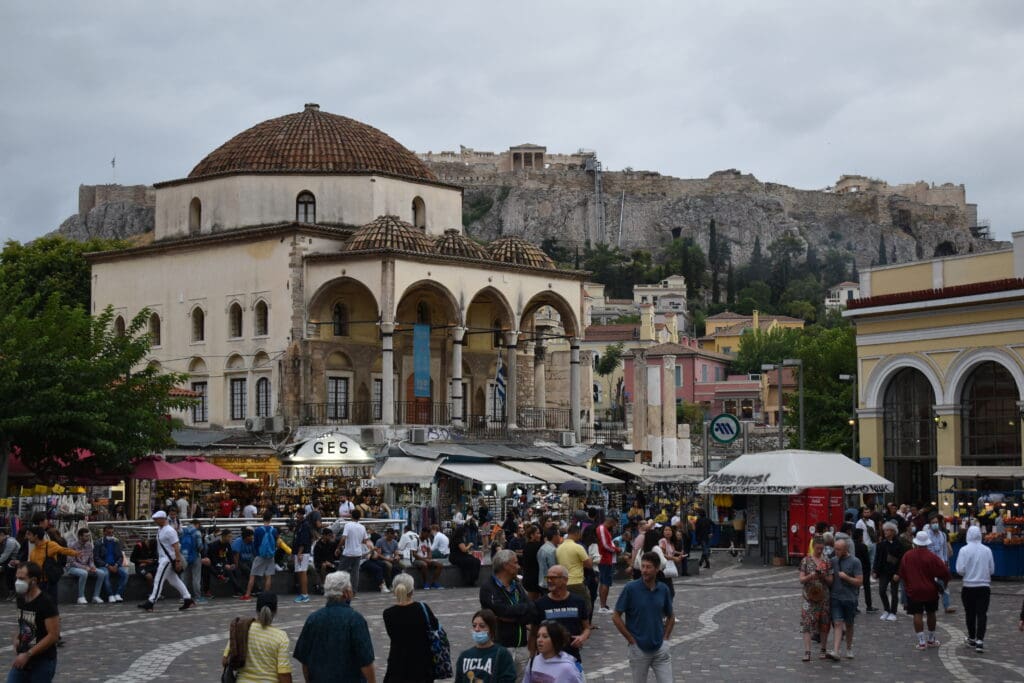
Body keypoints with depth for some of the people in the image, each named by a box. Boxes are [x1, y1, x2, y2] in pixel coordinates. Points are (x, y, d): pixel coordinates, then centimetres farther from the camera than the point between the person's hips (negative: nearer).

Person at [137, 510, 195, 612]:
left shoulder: (169, 531, -16)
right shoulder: (159, 529, 12)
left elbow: (176, 546, -20)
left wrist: (178, 561, -24)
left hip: (168, 559, -10)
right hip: (162, 559, 10)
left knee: (158, 580, -9)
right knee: (174, 581, 12)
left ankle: (150, 603, -8)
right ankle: (188, 599, 16)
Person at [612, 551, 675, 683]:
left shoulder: (663, 589, 1)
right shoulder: (630, 588, -10)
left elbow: (670, 617, 16)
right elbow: (616, 617, -7)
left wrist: (665, 637, 5)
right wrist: (631, 640, -8)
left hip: (660, 648, 3)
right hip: (638, 649, -3)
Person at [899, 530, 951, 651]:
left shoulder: (907, 556, -3)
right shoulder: (931, 557, -14)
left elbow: (902, 574, 8)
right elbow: (944, 571, -15)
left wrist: (907, 585, 22)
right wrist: (944, 581, 7)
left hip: (913, 591, 1)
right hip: (930, 590, -1)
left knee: (918, 615, 0)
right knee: (931, 613, 15)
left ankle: (921, 641, -6)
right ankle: (931, 639, 25)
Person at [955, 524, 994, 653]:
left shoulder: (964, 550, -10)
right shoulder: (987, 550, -2)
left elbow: (960, 570, -13)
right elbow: (992, 570, 4)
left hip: (968, 587, -1)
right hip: (984, 586, 1)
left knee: (970, 614, 15)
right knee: (982, 614, 0)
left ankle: (972, 639, 27)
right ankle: (980, 641, -13)